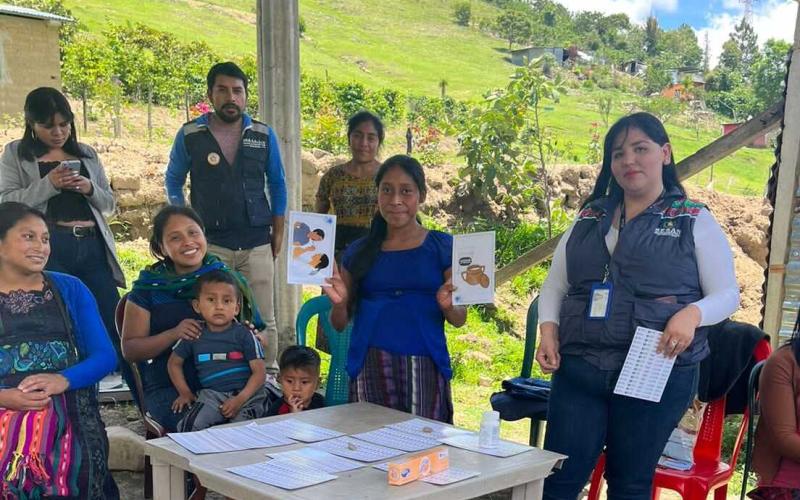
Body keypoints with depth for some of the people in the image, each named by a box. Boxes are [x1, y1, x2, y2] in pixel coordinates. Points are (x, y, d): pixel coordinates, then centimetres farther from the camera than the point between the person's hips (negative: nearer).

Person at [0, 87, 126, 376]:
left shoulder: (87, 154, 17)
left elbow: (109, 204, 17)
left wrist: (90, 189, -4)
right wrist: (48, 184, -15)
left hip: (93, 247, 3)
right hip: (49, 250, -2)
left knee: (113, 324, 1)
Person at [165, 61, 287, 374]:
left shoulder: (263, 135, 6)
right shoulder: (190, 135, 1)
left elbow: (277, 184, 14)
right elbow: (173, 181, 12)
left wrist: (278, 231, 9)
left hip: (257, 243, 2)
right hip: (209, 244, -1)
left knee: (263, 319, 5)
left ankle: (268, 375, 15)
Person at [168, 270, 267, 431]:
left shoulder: (244, 334, 0)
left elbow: (259, 371, -4)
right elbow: (174, 363, 22)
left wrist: (240, 399, -16)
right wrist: (184, 392, 10)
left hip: (246, 393, -2)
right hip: (212, 394, 2)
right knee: (190, 424, -23)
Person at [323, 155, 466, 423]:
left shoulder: (442, 247, 4)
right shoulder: (359, 251, 9)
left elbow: (459, 319, 6)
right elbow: (340, 323, 14)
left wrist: (448, 306, -15)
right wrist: (339, 302, -6)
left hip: (424, 369, -1)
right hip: (369, 368, 1)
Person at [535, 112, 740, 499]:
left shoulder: (695, 221, 3)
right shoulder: (588, 219, 13)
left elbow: (727, 293, 1)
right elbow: (554, 285, 16)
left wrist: (693, 314, -20)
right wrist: (549, 328, -2)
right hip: (578, 370, 3)